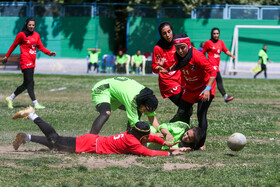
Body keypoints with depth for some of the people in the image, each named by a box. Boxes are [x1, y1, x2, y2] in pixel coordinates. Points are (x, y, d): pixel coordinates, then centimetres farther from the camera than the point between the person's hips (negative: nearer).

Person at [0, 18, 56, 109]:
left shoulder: (36, 35, 14)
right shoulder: (21, 34, -3)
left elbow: (40, 47, 13)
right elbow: (14, 46, 5)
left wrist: (49, 53, -2)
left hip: (32, 62, 7)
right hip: (25, 61, -7)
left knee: (26, 84, 10)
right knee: (30, 83, -14)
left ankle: (10, 98, 26)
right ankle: (36, 104, -18)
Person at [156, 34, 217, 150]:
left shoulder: (197, 56, -30)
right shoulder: (178, 56, -10)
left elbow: (212, 72, -29)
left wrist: (207, 89, -37)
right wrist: (167, 70, -2)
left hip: (204, 89, -7)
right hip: (189, 90, 7)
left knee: (201, 114, -17)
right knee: (182, 113, 8)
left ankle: (201, 144, -8)